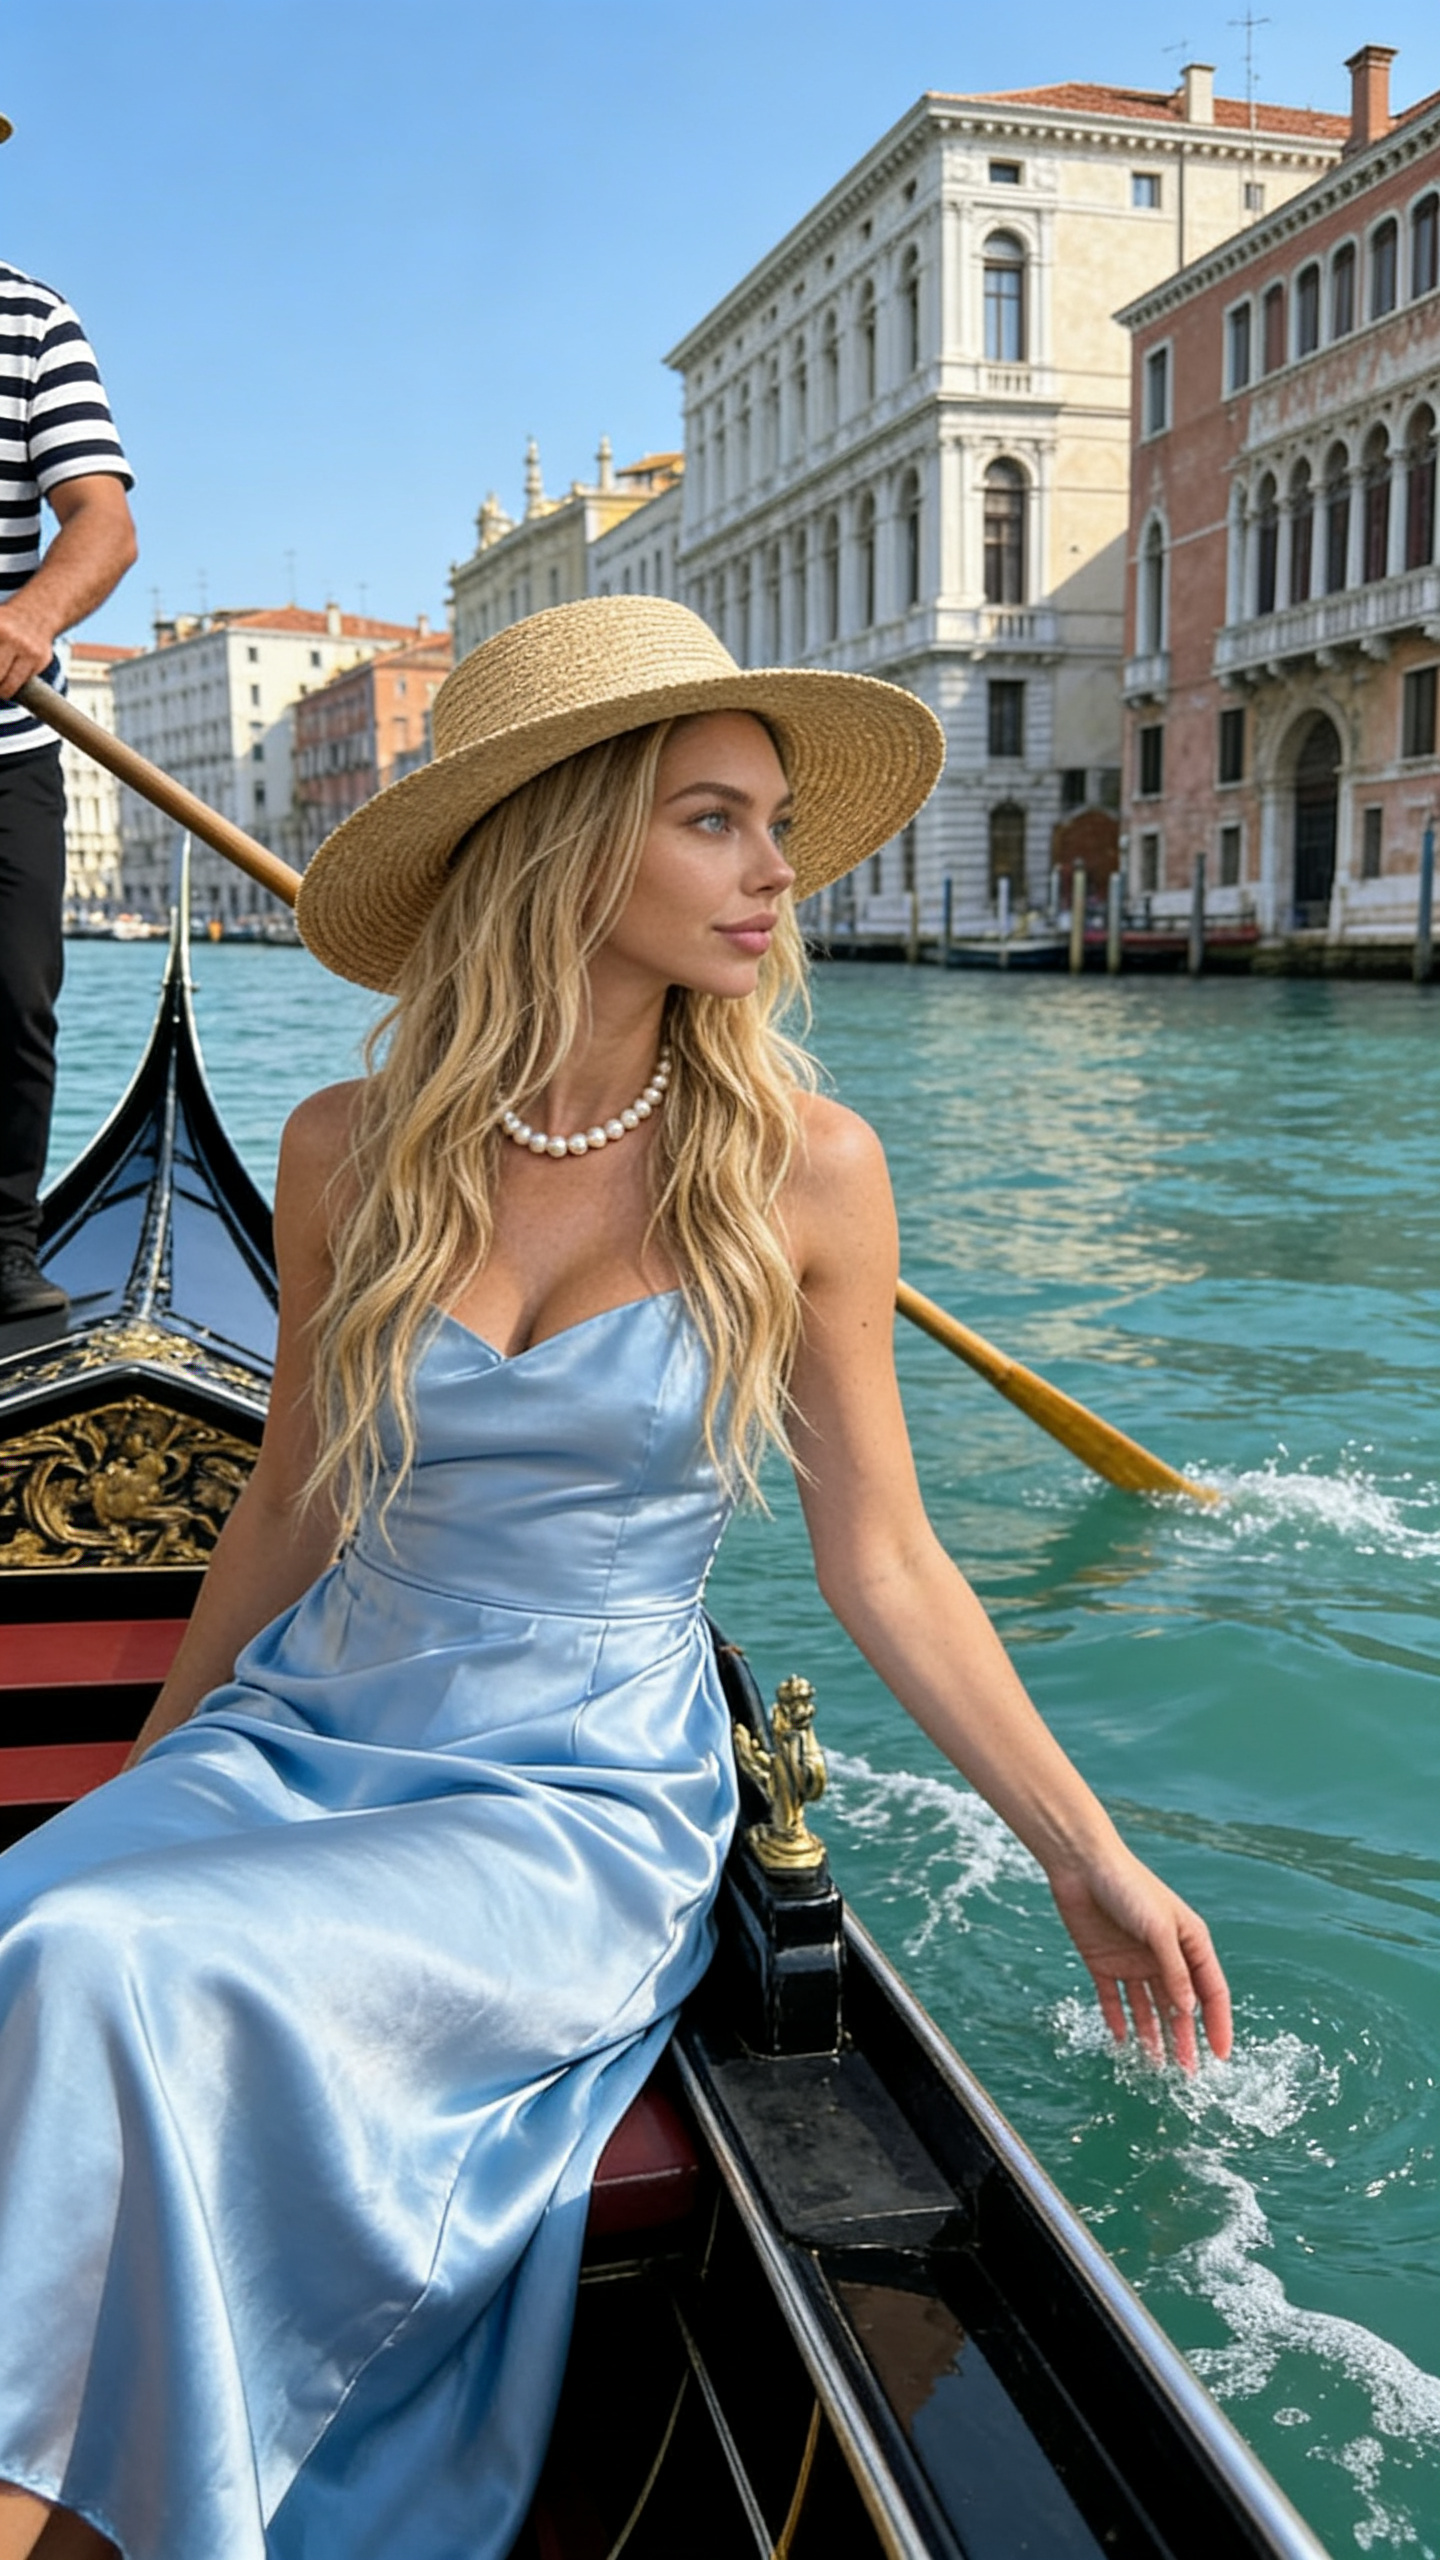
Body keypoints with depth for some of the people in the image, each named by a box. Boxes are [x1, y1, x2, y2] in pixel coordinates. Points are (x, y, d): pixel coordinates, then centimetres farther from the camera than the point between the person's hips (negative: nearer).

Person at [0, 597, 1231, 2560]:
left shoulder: (800, 1167, -8)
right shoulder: (352, 1151, -1)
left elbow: (883, 1564, 0)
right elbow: (292, 1509, 11)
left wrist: (1088, 1859, 1)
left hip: (581, 1813, -3)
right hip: (295, 1741, 4)